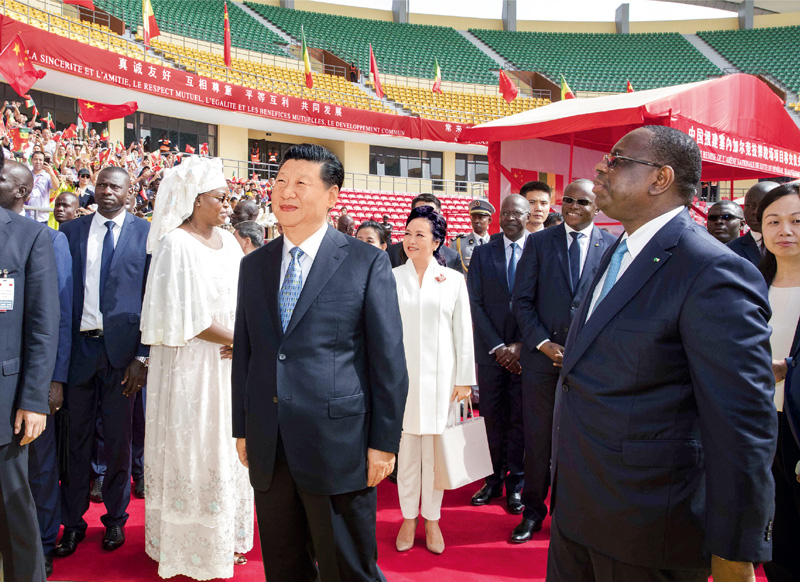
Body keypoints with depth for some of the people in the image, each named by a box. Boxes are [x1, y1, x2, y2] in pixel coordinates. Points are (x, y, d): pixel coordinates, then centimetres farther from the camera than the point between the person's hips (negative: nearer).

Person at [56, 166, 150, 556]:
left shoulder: (145, 233, 0)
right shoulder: (70, 231, 7)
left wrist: (142, 356, -9)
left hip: (122, 349, -2)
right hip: (79, 347, 2)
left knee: (119, 439, 9)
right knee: (77, 437, 10)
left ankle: (116, 518, 26)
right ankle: (72, 521, 25)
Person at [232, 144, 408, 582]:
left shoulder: (367, 263, -5)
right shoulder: (253, 265, 9)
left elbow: (389, 360, -6)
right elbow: (243, 353, 12)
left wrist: (384, 442, -8)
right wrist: (241, 429, 10)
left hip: (337, 446, -4)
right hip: (267, 450, 5)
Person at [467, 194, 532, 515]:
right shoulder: (482, 253, 5)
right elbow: (476, 303, 1)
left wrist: (520, 345, -9)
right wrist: (497, 346, -7)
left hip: (526, 348, -1)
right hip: (491, 349, 2)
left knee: (519, 417, 6)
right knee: (493, 417, 6)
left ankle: (515, 483, 20)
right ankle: (497, 476, 20)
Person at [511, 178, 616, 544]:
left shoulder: (613, 247, 4)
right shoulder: (538, 242, 5)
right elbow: (522, 300, 1)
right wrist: (545, 344, -9)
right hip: (541, 357, 0)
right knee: (537, 439, 8)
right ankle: (533, 511, 25)